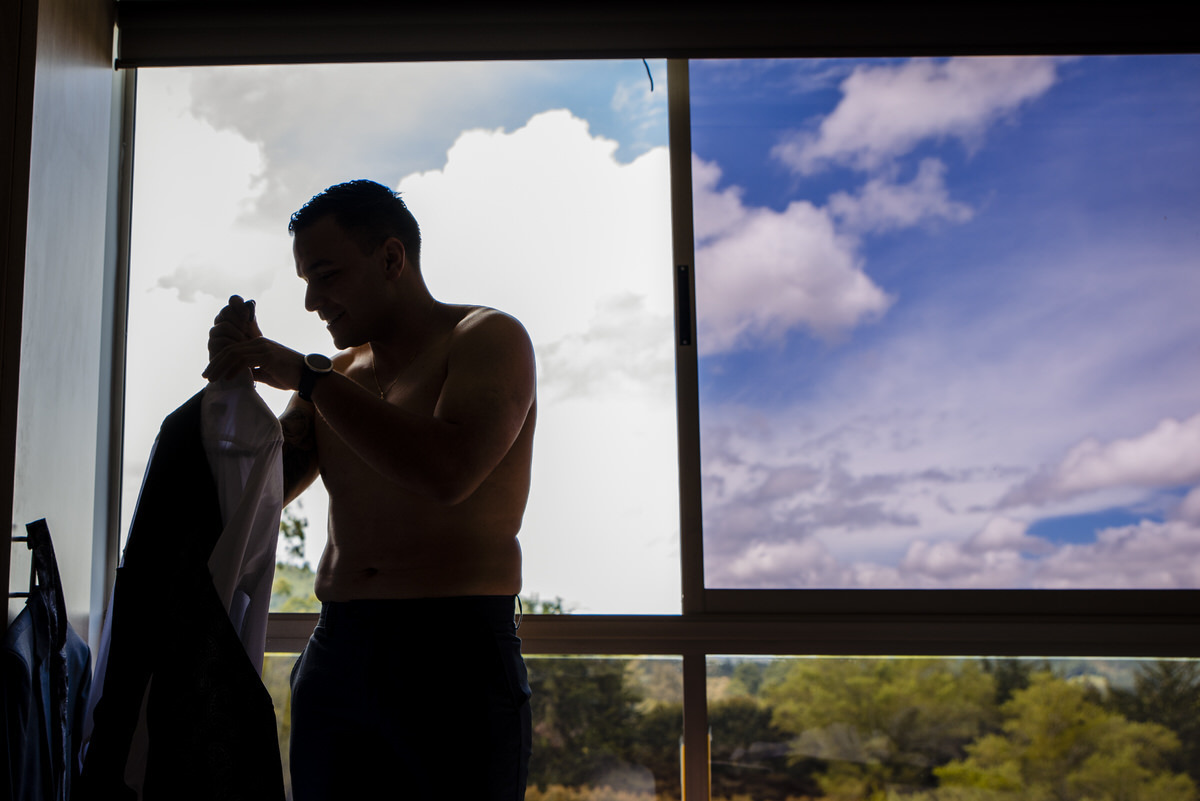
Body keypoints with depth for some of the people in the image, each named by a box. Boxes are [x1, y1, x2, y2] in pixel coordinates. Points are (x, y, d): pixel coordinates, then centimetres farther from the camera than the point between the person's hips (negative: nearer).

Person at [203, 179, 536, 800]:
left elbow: (448, 471, -20)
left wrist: (307, 377, -14)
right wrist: (235, 379, 1)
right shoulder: (337, 374, 18)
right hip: (332, 655, 6)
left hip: (453, 655, -5)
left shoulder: (488, 337, -1)